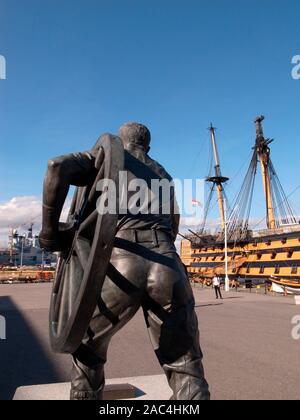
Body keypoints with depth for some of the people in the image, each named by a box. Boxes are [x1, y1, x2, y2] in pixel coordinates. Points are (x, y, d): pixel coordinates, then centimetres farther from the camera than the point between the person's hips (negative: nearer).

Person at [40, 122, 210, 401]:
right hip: (169, 270, 3)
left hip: (122, 267, -2)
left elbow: (59, 167, -3)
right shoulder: (163, 176, 31)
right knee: (185, 368, 12)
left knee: (88, 348, 25)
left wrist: (49, 229, 2)